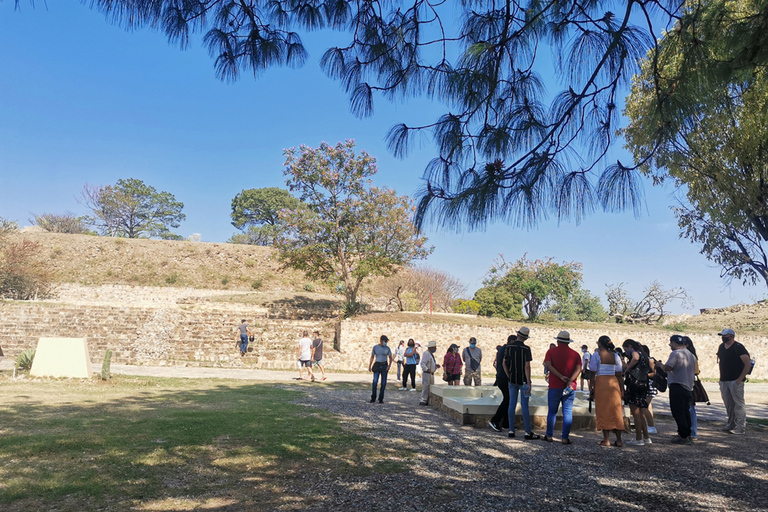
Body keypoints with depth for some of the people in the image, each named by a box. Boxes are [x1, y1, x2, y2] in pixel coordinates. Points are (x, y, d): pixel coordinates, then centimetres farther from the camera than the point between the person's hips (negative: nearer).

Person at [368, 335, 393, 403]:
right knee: (375, 382, -10)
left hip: (384, 365, 1)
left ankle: (381, 399, 9)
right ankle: (373, 398, -1)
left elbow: (390, 358, 6)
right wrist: (369, 366, 1)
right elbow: (372, 357, 7)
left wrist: (389, 366, -9)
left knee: (383, 383, 0)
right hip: (377, 365, -1)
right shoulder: (375, 347, 2)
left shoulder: (387, 348, 3)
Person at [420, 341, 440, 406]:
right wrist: (427, 369, -30)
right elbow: (422, 363, -20)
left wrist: (436, 365, 10)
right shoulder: (426, 353, -12)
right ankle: (423, 401, -5)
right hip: (427, 374, -10)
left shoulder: (431, 354, 18)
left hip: (431, 374, 10)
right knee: (426, 387, -9)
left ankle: (428, 401, 19)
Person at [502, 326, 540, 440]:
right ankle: (528, 432, 3)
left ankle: (511, 430, 11)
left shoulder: (509, 347, 3)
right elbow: (527, 366, -15)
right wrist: (528, 382, -14)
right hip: (523, 380, -4)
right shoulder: (526, 348, -12)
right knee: (524, 406, -2)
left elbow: (504, 363, 7)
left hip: (512, 380, 4)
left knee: (512, 404, 8)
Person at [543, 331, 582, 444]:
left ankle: (549, 436, 15)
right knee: (568, 412, 4)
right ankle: (565, 438, 3)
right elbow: (578, 369, -8)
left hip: (554, 387, 0)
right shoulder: (575, 354, 5)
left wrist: (561, 377, -15)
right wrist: (570, 381, -17)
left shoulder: (551, 351, 2)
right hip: (570, 388, 0)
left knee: (552, 412, 10)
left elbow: (548, 365, -12)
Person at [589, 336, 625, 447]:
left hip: (601, 383, -4)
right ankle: (618, 440, 11)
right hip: (614, 383, 4)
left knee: (603, 410, 0)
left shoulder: (596, 355, -3)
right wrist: (622, 389, 13)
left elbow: (592, 373, -6)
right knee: (616, 410, 9)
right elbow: (619, 375, 8)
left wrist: (591, 387, 0)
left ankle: (606, 440, 0)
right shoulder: (615, 356, 9)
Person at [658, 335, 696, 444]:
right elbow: (694, 371, 23)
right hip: (689, 387, 9)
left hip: (677, 387, -9)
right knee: (686, 412, 15)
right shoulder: (691, 355, 16)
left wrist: (660, 365, -3)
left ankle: (683, 436, -3)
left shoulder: (675, 353, -13)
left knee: (678, 412, -3)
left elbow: (667, 367, -22)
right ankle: (688, 435, 20)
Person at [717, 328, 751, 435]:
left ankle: (740, 427, 0)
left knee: (739, 404, -4)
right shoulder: (721, 347, 12)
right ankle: (730, 425, 24)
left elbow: (748, 364, -13)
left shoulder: (738, 347, -11)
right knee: (728, 404, 14)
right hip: (724, 381, 7)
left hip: (735, 381, -7)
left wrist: (740, 379, -15)